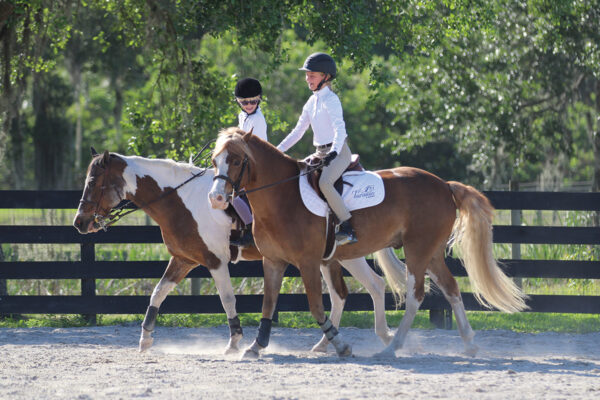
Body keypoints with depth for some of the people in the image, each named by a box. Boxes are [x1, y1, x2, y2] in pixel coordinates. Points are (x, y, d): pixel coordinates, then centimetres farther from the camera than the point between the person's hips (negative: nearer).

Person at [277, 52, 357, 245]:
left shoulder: (331, 100, -11)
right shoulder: (312, 102, 14)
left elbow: (339, 129, -24)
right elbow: (298, 132, 19)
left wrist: (334, 151, -41)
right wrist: (277, 150, 11)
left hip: (339, 153, -9)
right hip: (321, 153, 9)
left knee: (324, 183, -32)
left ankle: (347, 229, -32)